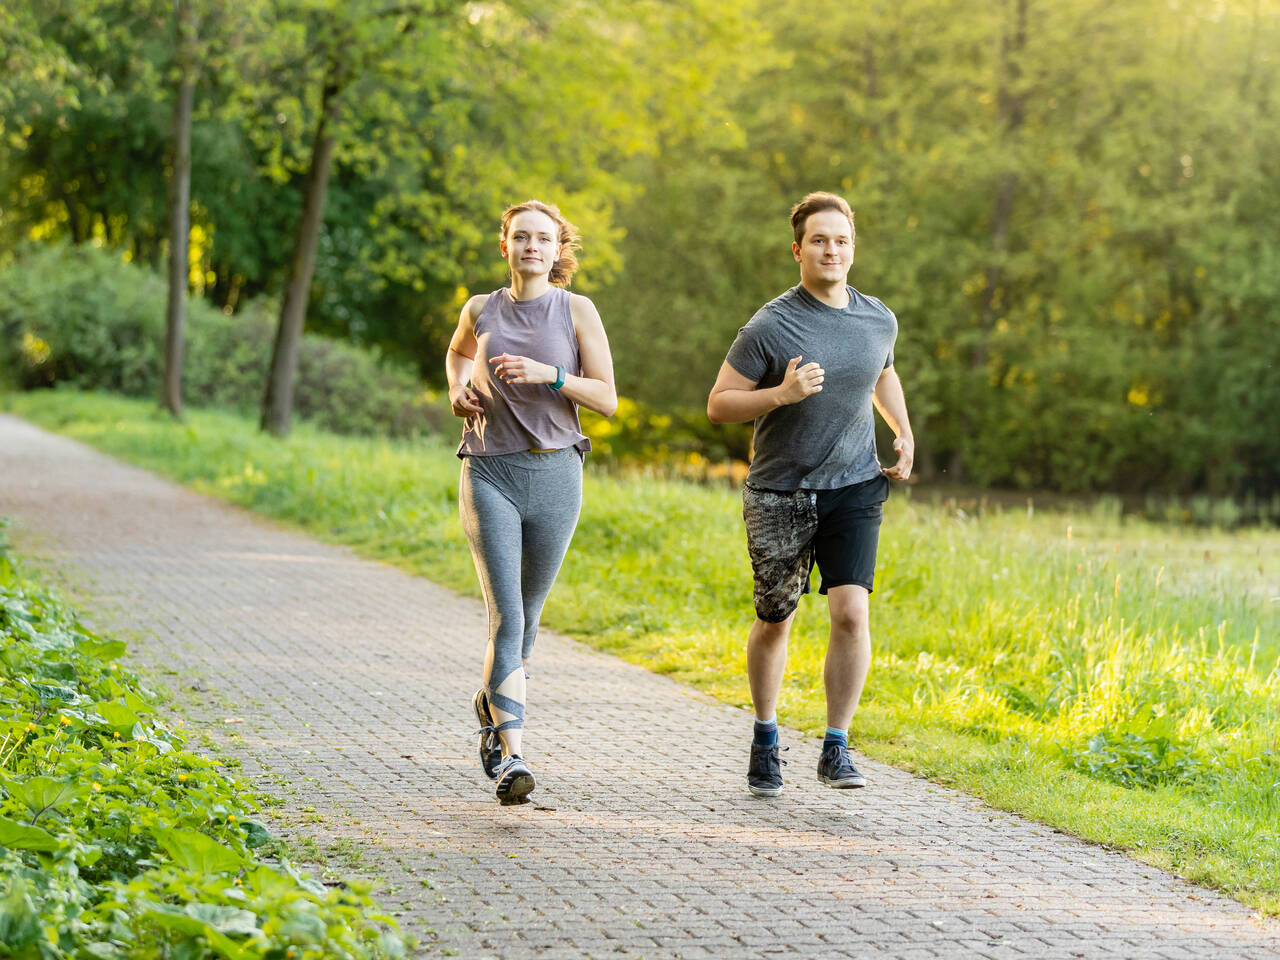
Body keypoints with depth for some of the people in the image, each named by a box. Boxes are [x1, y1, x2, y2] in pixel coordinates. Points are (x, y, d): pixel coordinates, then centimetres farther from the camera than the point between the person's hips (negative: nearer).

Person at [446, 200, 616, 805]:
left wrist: (548, 374, -18)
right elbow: (457, 351, 29)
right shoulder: (481, 311, 6)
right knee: (506, 618, -14)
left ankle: (491, 705, 44)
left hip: (555, 475, 1)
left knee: (526, 614, 14)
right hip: (490, 475, -1)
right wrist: (458, 390, 8)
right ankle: (511, 759, -20)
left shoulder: (576, 311, 1)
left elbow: (607, 399, -3)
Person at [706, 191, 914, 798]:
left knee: (851, 612, -15)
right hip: (780, 494, -2)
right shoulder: (770, 326, -11)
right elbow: (719, 405, -8)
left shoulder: (879, 320, 4)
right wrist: (783, 394, -23)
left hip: (855, 488, 2)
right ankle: (765, 740, 31)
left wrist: (904, 432, 13)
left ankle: (836, 749, -5)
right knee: (774, 623, 9)